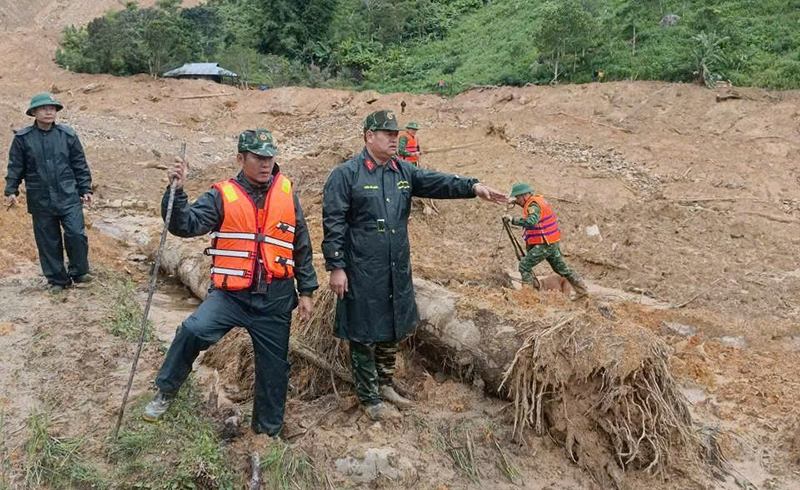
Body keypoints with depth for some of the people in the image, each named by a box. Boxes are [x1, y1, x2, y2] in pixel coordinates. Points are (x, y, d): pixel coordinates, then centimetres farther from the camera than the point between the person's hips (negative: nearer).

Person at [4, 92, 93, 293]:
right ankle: (57, 279, 20)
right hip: (40, 200, 1)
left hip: (69, 197, 0)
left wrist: (85, 189, 5)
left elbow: (80, 165, 6)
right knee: (48, 241, 7)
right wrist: (11, 191, 0)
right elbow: (15, 167, 6)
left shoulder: (68, 135, 1)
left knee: (76, 234, -10)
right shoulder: (22, 138, 0)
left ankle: (79, 271, 13)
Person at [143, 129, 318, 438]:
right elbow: (186, 225, -11)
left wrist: (306, 291, 10)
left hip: (276, 300, 2)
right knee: (193, 330, -26)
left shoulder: (287, 195, 5)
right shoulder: (222, 196, -1)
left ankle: (269, 430, 32)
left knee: (274, 368, 10)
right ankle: (166, 392, -1)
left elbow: (302, 247, 10)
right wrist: (177, 191, -25)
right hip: (230, 295, -2)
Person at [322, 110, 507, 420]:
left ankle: (384, 384, 37)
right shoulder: (346, 174, -8)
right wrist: (336, 267, -14)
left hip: (397, 272, 7)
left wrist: (473, 187, -19)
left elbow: (437, 183, -2)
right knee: (365, 335, 4)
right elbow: (333, 223, -11)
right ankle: (369, 397, 19)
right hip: (363, 273, -6)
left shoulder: (403, 172, 10)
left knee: (393, 331, 18)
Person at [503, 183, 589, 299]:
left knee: (524, 265, -10)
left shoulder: (534, 204, -20)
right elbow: (528, 207, 33)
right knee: (561, 268, 20)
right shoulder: (537, 198, 10)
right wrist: (516, 202, 16)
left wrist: (513, 220, -39)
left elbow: (531, 222, -39)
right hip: (552, 242, 10)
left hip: (545, 244, -10)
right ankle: (582, 289, 28)